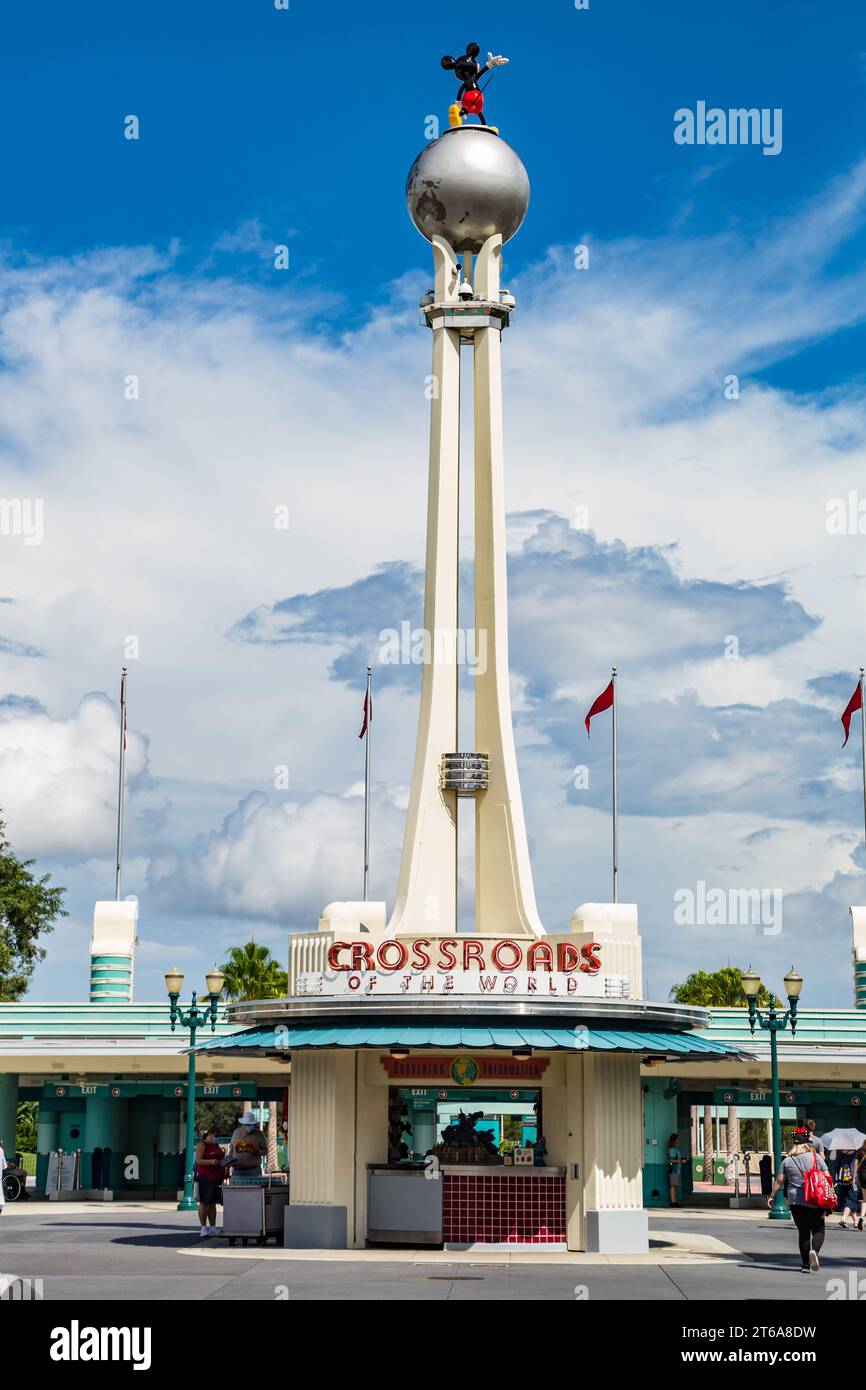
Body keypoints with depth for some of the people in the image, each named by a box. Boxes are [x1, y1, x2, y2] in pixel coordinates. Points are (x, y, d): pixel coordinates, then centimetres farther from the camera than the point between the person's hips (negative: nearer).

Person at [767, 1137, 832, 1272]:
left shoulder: (787, 1161, 7)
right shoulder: (816, 1157, 4)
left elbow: (779, 1181, 6)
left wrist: (772, 1196, 14)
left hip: (795, 1201, 1)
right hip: (815, 1201, -1)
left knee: (803, 1232, 8)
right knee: (818, 1230, 7)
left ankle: (806, 1264, 4)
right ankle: (814, 1250, -22)